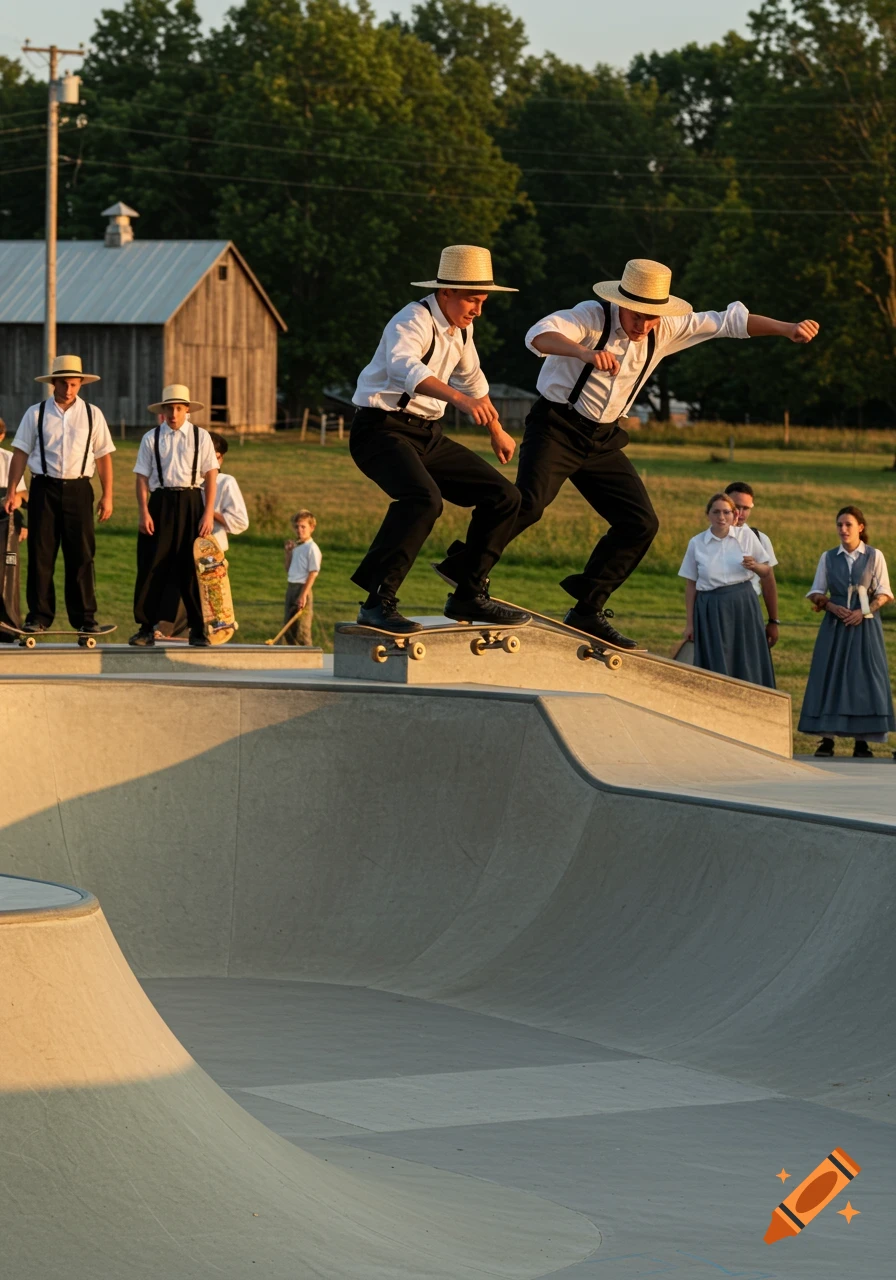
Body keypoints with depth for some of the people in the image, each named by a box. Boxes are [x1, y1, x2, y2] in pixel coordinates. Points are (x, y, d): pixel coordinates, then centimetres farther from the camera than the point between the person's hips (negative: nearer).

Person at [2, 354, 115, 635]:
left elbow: (104, 456, 5)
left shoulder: (92, 414, 5)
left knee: (81, 556, 1)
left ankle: (85, 618, 8)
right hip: (44, 488, 0)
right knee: (41, 555, 1)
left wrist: (107, 496, 1)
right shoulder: (36, 414, 3)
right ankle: (39, 616, 8)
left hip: (78, 488, 0)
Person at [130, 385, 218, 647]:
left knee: (192, 567, 2)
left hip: (191, 503, 0)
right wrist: (144, 512, -7)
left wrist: (208, 514, -6)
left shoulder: (201, 437, 5)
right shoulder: (151, 438, 6)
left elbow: (210, 476, 2)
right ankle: (146, 628, 5)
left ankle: (198, 630, 10)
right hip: (161, 502, 0)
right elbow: (142, 478, 3)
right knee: (152, 567, -1)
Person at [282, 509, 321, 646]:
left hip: (302, 588, -8)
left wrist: (304, 595, -20)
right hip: (291, 587, 8)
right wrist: (287, 552, 8)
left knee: (302, 629, -6)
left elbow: (313, 573, -15)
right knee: (287, 627, 10)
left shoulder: (312, 548, -10)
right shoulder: (296, 547, 14)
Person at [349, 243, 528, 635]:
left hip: (426, 435, 9)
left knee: (503, 498, 4)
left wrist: (497, 431, 41)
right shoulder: (414, 321, -17)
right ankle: (378, 602, -30)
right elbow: (404, 367, -40)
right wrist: (460, 398, -53)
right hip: (382, 429, -9)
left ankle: (469, 597, 13)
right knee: (423, 499, -35)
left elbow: (472, 379, 30)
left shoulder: (461, 328, 11)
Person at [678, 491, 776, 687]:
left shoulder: (747, 536, 2)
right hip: (711, 611, -1)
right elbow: (691, 585, 6)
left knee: (747, 664, 1)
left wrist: (754, 566, -12)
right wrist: (690, 623, 5)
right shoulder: (697, 543, 1)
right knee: (716, 668, 0)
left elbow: (767, 570, 11)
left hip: (743, 606, 1)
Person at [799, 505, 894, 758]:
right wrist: (831, 606, -10)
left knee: (863, 679, -4)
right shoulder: (828, 558, 7)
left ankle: (861, 741, -2)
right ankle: (827, 738, -3)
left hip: (865, 625, -2)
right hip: (835, 624, 2)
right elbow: (816, 592, 9)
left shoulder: (874, 556, 2)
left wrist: (863, 612, -13)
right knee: (830, 678, -4)